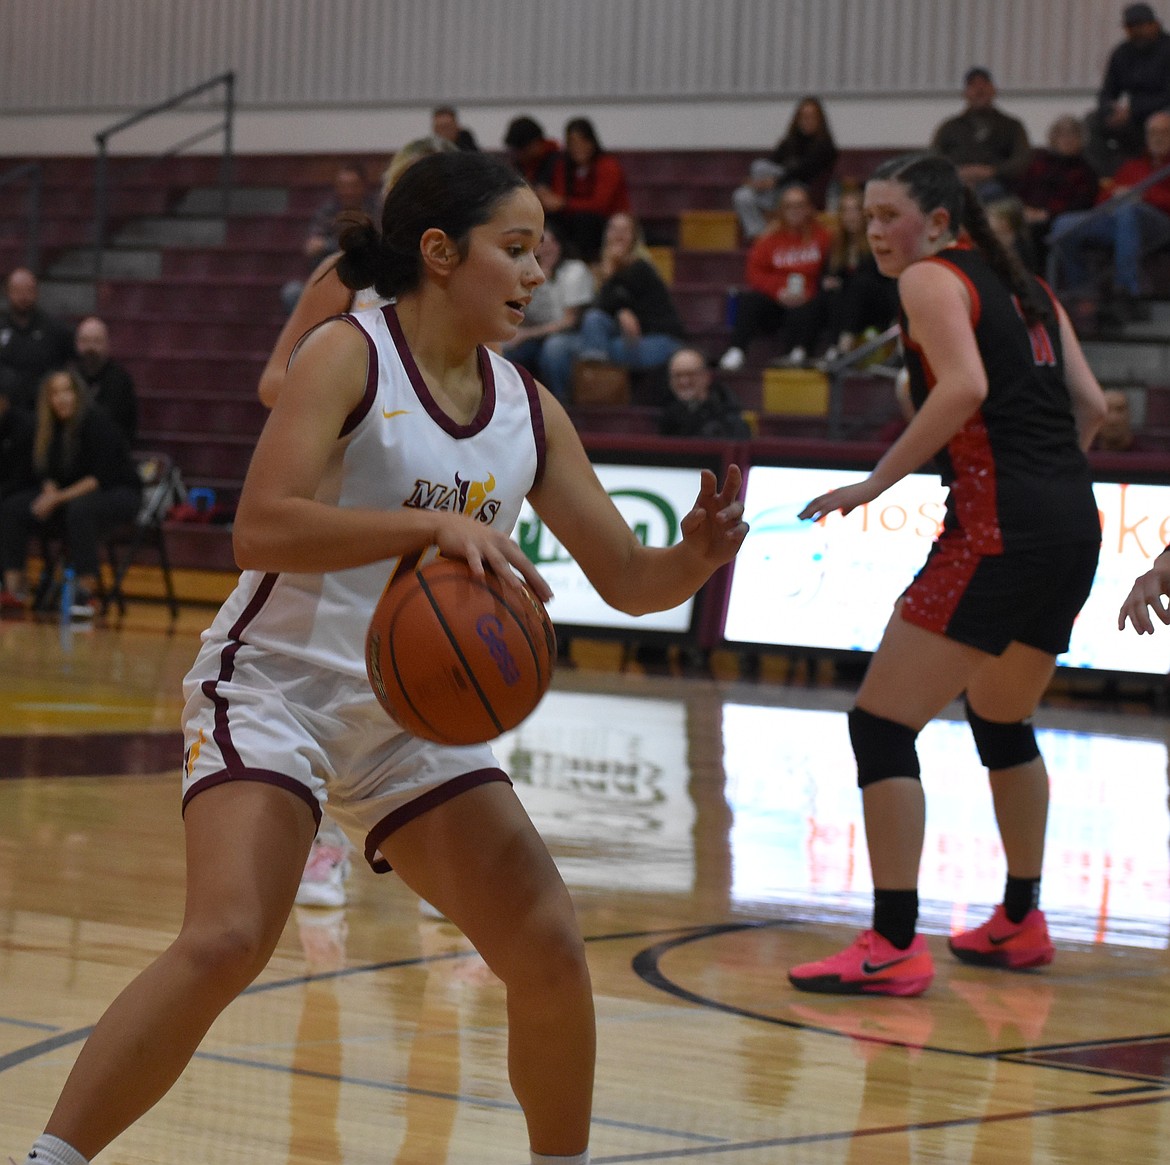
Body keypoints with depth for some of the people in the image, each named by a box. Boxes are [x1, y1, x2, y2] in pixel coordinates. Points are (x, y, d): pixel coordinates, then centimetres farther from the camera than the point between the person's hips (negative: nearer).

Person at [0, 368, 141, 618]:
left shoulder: (97, 423, -18)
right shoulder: (50, 428, 1)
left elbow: (102, 478, -23)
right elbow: (46, 473, 9)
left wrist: (60, 497, -25)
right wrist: (50, 492, -14)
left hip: (119, 494, -7)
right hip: (69, 494, 7)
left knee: (80, 509, -40)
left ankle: (87, 594, -38)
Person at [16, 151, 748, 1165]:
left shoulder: (529, 411, 4)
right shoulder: (350, 356, -13)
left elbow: (627, 579, 8)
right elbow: (260, 529, -26)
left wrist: (694, 559, -14)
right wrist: (434, 523, -35)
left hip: (417, 718, 6)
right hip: (278, 689, -6)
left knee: (550, 952, -2)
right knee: (225, 942, -25)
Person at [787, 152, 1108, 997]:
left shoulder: (932, 278, -2)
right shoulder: (1026, 287, 21)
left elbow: (965, 386, -19)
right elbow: (1091, 405, 15)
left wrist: (877, 484, -16)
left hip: (1002, 531, -9)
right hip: (1075, 525, 9)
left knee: (881, 723, -7)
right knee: (1004, 721, 28)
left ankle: (895, 947, -12)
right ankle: (1021, 922, 36)